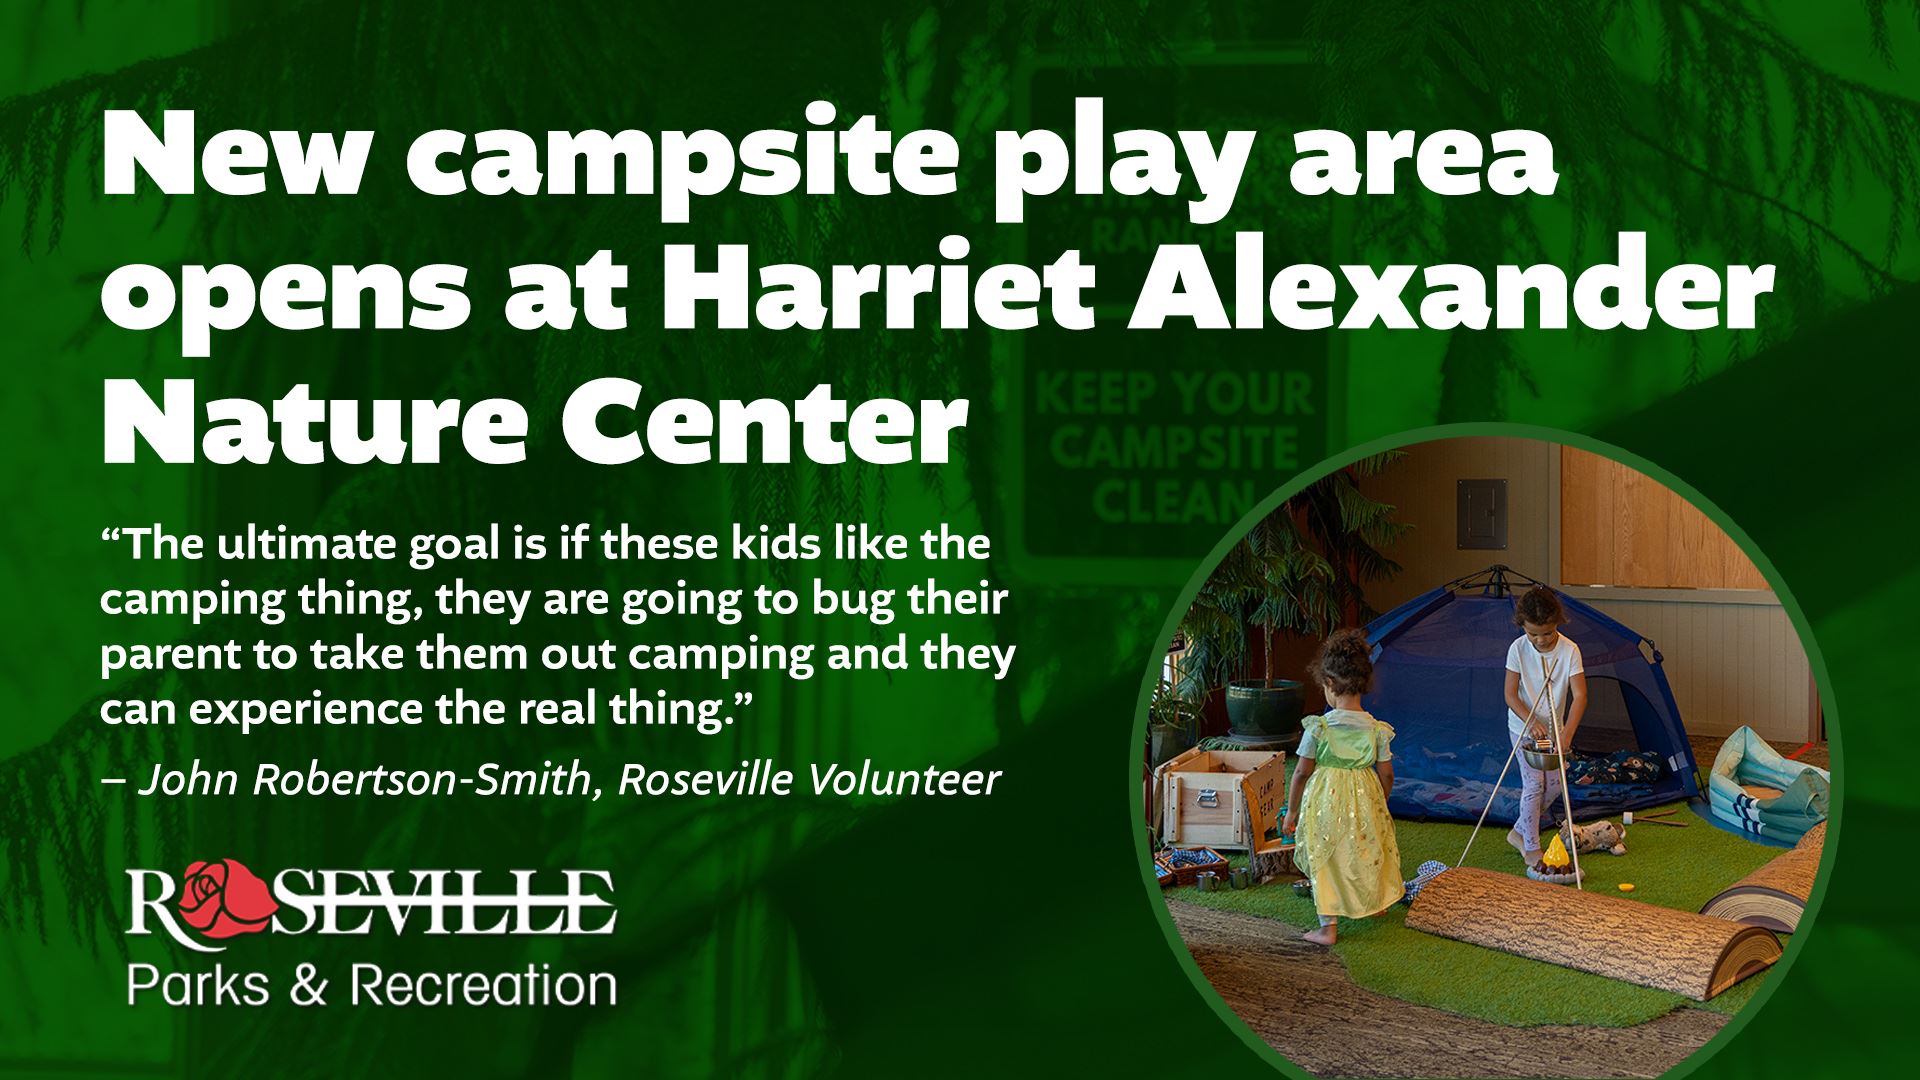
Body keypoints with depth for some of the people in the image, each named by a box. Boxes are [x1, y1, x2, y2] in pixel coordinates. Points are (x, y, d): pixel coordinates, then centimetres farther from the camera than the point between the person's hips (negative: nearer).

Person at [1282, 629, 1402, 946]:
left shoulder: (1317, 727, -16)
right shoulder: (1377, 729, -8)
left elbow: (1302, 772, -9)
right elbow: (1386, 775, 0)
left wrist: (1292, 812, 2)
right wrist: (1379, 805, 18)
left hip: (1325, 800, -3)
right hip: (1364, 799, 3)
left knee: (1325, 863, 8)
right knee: (1366, 852, 24)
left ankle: (1328, 926, 6)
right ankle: (1374, 903, 45)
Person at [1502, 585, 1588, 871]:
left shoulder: (1569, 650, -18)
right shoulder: (1518, 649, -18)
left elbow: (1579, 696, -21)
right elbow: (1511, 695, -13)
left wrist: (1567, 733, -32)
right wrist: (1532, 722, -26)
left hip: (1553, 728, 2)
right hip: (1523, 727, -2)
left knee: (1553, 784, 6)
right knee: (1534, 784, -8)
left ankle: (1519, 832, 27)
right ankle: (1531, 848, 3)